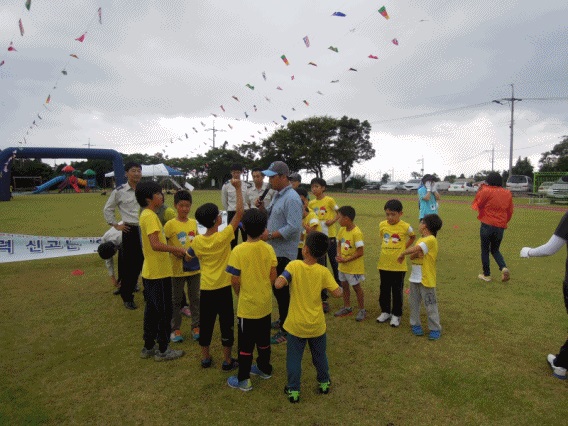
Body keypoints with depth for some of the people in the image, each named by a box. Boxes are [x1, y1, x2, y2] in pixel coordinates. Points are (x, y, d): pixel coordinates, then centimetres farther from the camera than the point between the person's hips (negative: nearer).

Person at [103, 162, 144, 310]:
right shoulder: (119, 191, -3)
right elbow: (107, 209, 8)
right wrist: (116, 225, 2)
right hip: (131, 231, -3)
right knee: (131, 265, 4)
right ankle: (127, 297, 20)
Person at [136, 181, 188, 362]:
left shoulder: (147, 215, 12)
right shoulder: (150, 216, -18)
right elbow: (155, 244, -27)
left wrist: (172, 250, 9)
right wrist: (178, 249, -18)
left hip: (151, 272, 10)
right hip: (158, 273, -10)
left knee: (152, 309, 17)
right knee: (164, 311, 2)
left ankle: (148, 347, 29)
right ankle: (163, 350, 14)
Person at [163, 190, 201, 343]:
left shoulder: (194, 223, 3)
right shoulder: (170, 224, -10)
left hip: (194, 267, 4)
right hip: (177, 268, -4)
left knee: (195, 298, 13)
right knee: (176, 300, 10)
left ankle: (196, 327, 26)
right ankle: (175, 329, 24)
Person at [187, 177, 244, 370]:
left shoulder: (197, 241, -6)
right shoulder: (223, 237, -17)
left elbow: (190, 256, 13)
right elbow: (239, 212, -17)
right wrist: (238, 189, -14)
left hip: (205, 289, 4)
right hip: (223, 288, -4)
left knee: (206, 323, 16)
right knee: (226, 323, 9)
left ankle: (205, 358, 29)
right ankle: (227, 360, 18)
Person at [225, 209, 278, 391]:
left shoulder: (238, 251, -19)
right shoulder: (269, 249, -7)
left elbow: (235, 280, -15)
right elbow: (273, 276, -1)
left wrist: (239, 293, 4)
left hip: (247, 305, -4)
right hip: (265, 304, 5)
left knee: (246, 343, 9)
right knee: (263, 339, 22)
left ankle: (243, 380, 20)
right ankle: (265, 368, 39)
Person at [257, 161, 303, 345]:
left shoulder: (291, 199, -20)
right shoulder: (277, 195, 11)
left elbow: (294, 227, -27)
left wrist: (270, 235, -22)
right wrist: (261, 207, -1)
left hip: (283, 252, -9)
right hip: (274, 250, 10)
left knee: (281, 290, 1)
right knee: (277, 289, 19)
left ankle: (286, 331, 16)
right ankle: (284, 321, 37)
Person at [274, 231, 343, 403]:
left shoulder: (294, 265, -18)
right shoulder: (323, 271, -13)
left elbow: (278, 284, -27)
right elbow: (337, 293, -14)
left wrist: (281, 277, -5)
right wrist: (341, 288, 9)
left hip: (296, 325, -2)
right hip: (317, 325, 2)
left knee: (294, 358, 14)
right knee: (320, 355, 23)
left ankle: (293, 390, 22)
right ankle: (324, 383, 40)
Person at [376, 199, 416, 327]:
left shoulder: (405, 227, -12)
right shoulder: (382, 225, -3)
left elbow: (413, 237, 8)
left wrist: (403, 248, -1)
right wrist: (385, 249, 6)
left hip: (399, 265, -3)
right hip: (384, 264, 3)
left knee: (397, 291, 9)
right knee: (384, 290, 15)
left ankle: (396, 315, 23)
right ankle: (385, 312, 31)